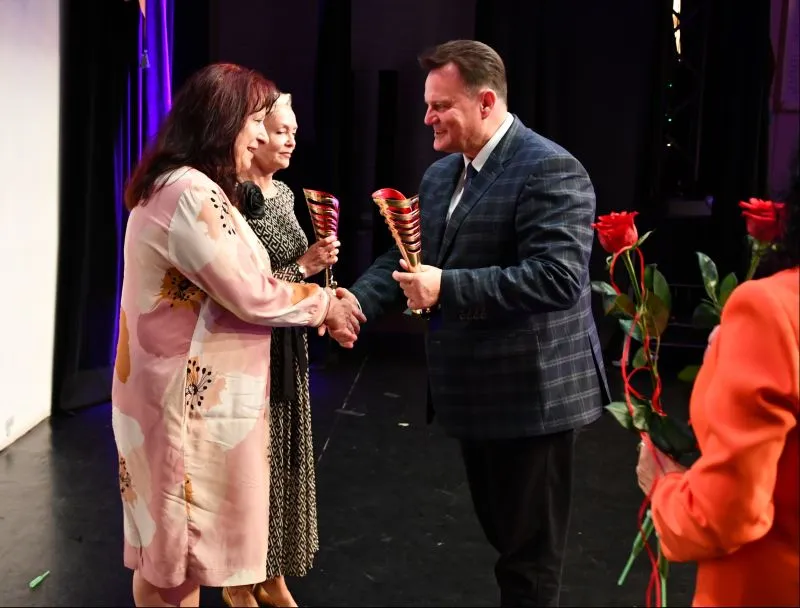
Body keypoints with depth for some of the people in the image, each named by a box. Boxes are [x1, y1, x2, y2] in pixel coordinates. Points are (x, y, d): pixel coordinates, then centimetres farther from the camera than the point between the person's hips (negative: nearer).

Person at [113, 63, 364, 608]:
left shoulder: (179, 187, 13)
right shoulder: (191, 193, -21)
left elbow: (228, 287, 12)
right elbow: (251, 296, -20)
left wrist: (319, 303, 6)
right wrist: (324, 304, -4)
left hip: (192, 390, 10)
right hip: (191, 398, -10)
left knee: (170, 544, 20)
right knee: (180, 549, 6)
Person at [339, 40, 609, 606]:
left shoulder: (549, 170, -18)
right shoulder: (441, 174, 10)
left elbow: (557, 277, -28)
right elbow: (406, 255, 10)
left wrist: (447, 287, -32)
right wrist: (359, 300, -9)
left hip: (531, 392, -9)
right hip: (474, 389, 9)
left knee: (528, 545, 9)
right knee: (500, 529, 25)